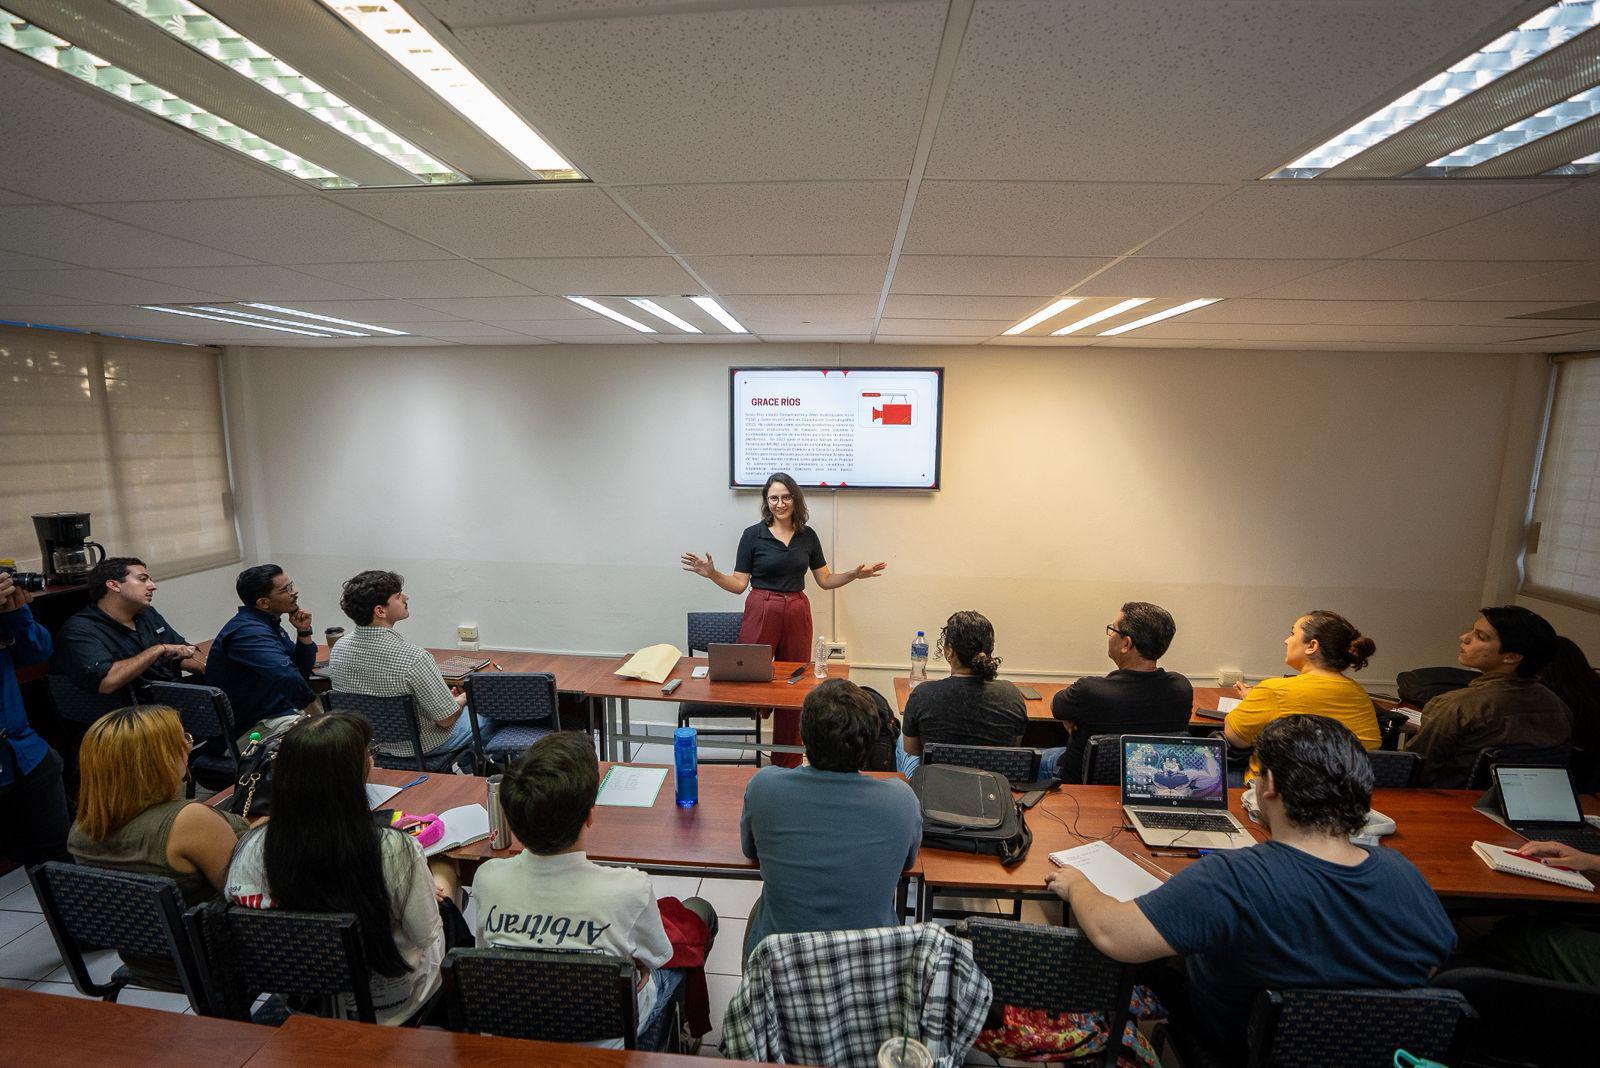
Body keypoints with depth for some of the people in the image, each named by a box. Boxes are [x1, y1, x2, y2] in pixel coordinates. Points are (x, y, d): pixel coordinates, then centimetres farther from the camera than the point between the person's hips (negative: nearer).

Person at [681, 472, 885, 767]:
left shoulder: (807, 536, 7)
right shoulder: (753, 534, -3)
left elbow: (825, 580, 11)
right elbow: (739, 584, -3)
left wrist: (855, 574, -4)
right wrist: (712, 574, -19)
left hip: (797, 615, 3)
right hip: (761, 613, -3)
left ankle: (788, 764, 21)